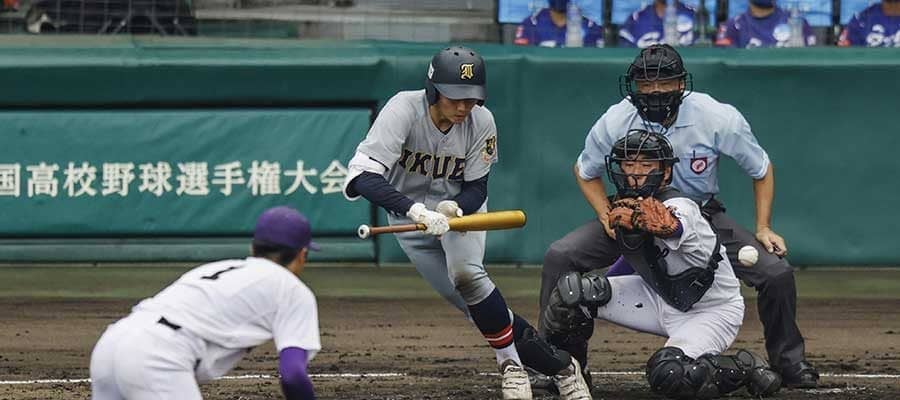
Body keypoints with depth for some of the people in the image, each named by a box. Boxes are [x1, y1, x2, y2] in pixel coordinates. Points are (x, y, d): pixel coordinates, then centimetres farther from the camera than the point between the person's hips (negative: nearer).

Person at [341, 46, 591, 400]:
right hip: (409, 213, 0)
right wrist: (416, 212, -56)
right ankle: (557, 365, 9)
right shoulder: (404, 111, -31)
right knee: (475, 306, -3)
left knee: (465, 273, -30)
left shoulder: (481, 122, -22)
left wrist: (455, 208, -36)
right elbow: (362, 176, -42)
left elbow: (476, 188, -11)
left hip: (461, 207, 0)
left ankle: (512, 365, -16)